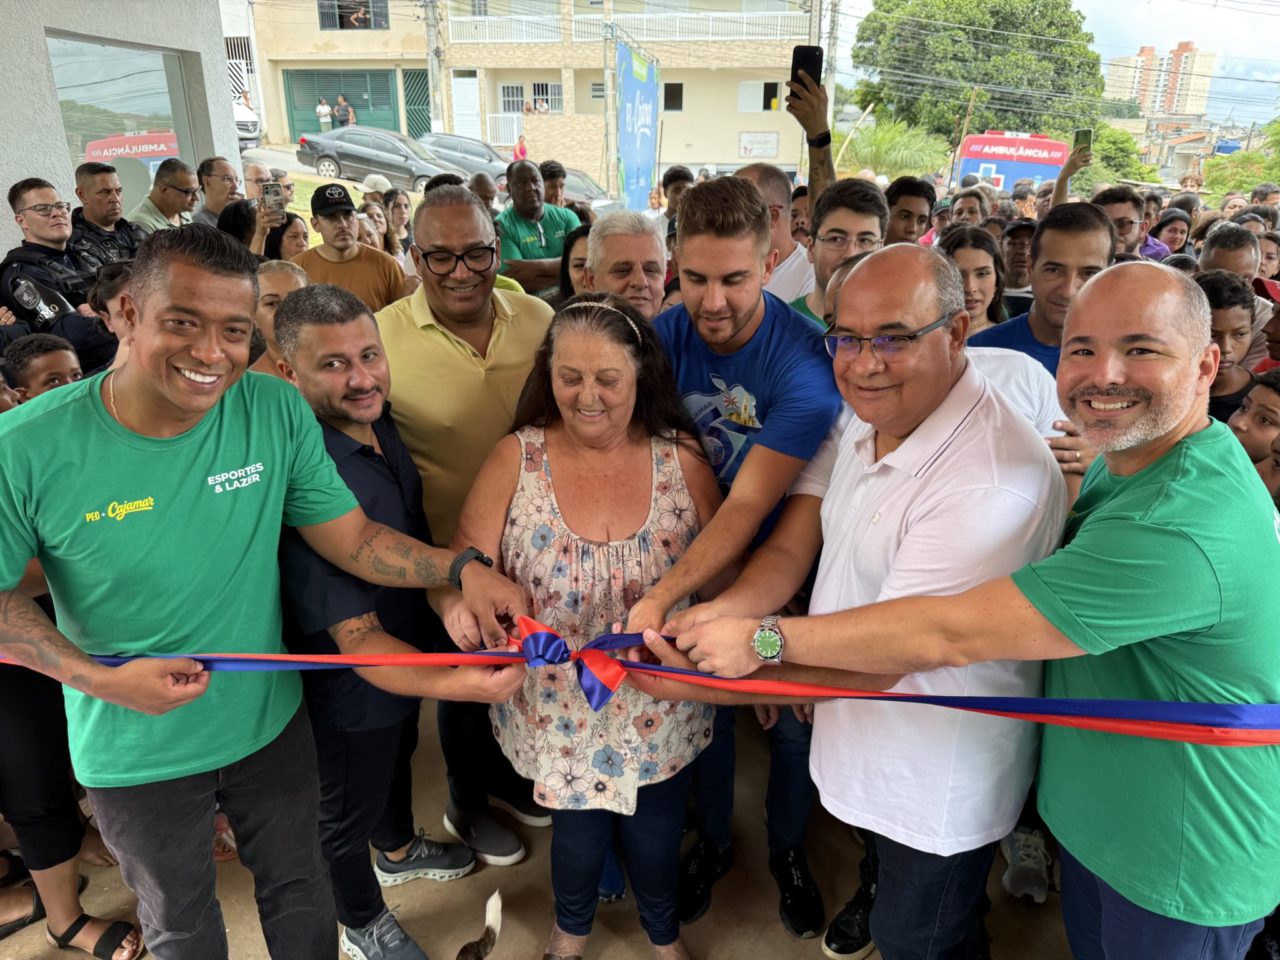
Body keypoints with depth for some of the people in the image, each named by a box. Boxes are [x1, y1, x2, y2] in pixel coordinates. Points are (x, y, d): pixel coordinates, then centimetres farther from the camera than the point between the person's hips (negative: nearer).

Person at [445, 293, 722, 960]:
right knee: (578, 833, 18)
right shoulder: (515, 460, -10)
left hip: (661, 712, 1)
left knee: (655, 834, 19)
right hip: (559, 714, 0)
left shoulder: (681, 459, -8)